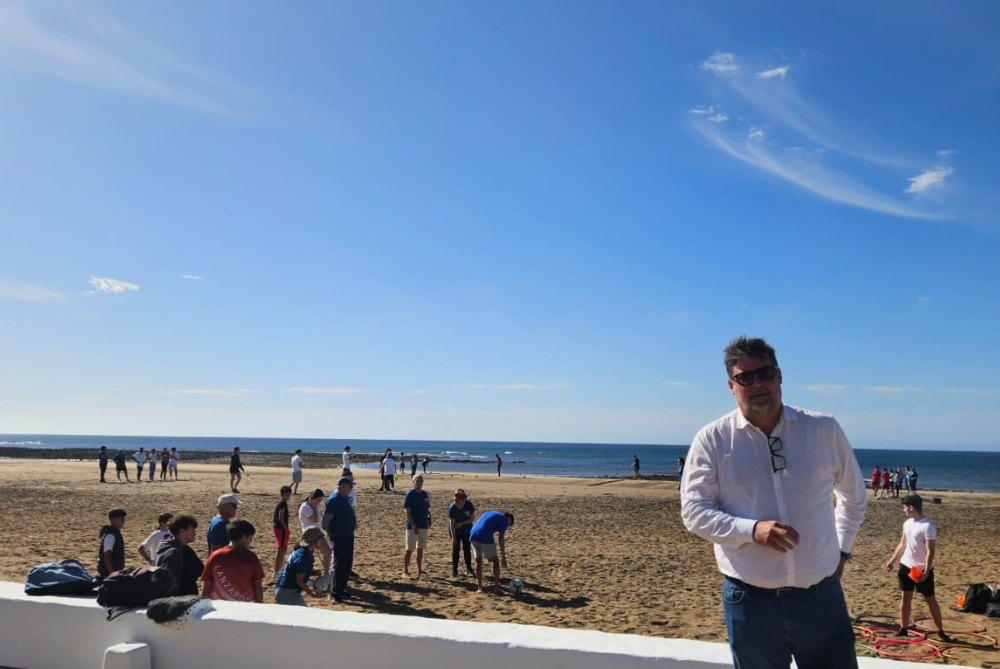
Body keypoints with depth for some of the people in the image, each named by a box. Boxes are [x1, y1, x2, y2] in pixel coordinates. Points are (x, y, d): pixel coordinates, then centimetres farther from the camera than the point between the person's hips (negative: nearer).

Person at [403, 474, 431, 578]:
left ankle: (419, 570, 23)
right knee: (409, 549, -2)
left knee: (420, 548, 13)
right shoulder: (410, 494, -11)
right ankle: (405, 571, 6)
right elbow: (406, 511, -15)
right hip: (412, 526, -6)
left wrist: (429, 520, 0)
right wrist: (413, 525, -20)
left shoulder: (425, 494, 8)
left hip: (423, 525, 6)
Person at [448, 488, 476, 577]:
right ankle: (454, 570, 13)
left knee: (467, 549, 4)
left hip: (467, 530, 2)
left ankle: (468, 569, 13)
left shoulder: (469, 504, -19)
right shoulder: (452, 508, -24)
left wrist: (461, 523, -22)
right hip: (455, 531, -2)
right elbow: (452, 523, -22)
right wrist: (453, 537, -26)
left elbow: (473, 518, -12)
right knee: (455, 549, 3)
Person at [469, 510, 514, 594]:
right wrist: (503, 557, 4)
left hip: (473, 535, 6)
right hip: (485, 537, -6)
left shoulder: (491, 514, 32)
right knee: (495, 561, 9)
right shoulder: (504, 519, 11)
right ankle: (496, 587, 11)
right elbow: (500, 539, 1)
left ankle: (479, 587, 20)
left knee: (478, 561, 19)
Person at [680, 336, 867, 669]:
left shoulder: (824, 430, 1)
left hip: (821, 596, 1)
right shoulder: (711, 440, -5)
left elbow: (853, 495, 18)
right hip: (749, 600, -1)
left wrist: (842, 549, 15)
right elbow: (694, 512, -8)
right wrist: (752, 530, -22)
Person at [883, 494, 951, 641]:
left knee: (930, 600, 3)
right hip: (906, 565, 7)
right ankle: (903, 629, 17)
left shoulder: (927, 526, -19)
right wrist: (892, 561, 15)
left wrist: (926, 572, -25)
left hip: (922, 569, -7)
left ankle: (940, 631, 16)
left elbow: (930, 552, -21)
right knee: (905, 597, 10)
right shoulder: (907, 523, 4)